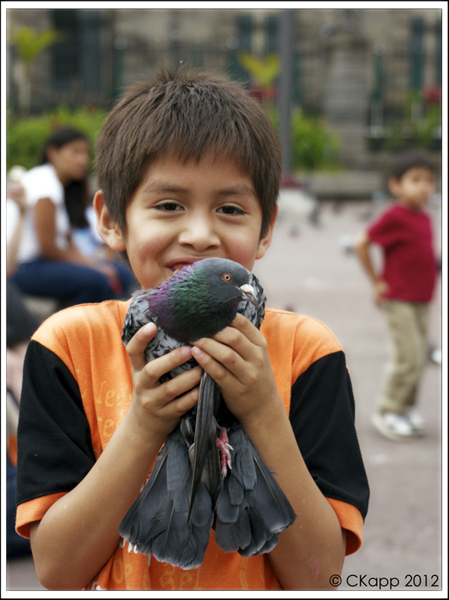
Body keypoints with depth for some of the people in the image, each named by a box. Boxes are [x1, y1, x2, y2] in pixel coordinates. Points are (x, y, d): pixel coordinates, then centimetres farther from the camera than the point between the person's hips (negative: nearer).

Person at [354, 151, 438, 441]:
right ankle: (388, 412, 5)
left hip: (422, 300, 8)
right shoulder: (395, 217, -14)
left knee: (420, 355, 10)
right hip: (399, 300, -8)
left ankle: (408, 408, 24)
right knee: (408, 357, -9)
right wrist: (377, 281, -9)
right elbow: (362, 245, -13)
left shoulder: (424, 218, 8)